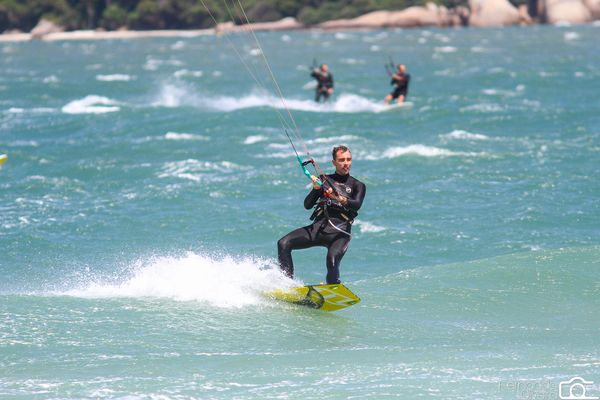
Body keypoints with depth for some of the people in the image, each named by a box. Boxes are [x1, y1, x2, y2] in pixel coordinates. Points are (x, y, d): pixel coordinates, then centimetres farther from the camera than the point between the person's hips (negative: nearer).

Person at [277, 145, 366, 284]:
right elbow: (307, 205, 10)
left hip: (340, 231, -3)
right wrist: (316, 189, -9)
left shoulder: (358, 185, 13)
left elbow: (357, 205, -9)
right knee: (283, 244, -17)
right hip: (319, 226, 3)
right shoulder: (324, 180, 19)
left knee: (332, 260, -33)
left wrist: (341, 199, -29)